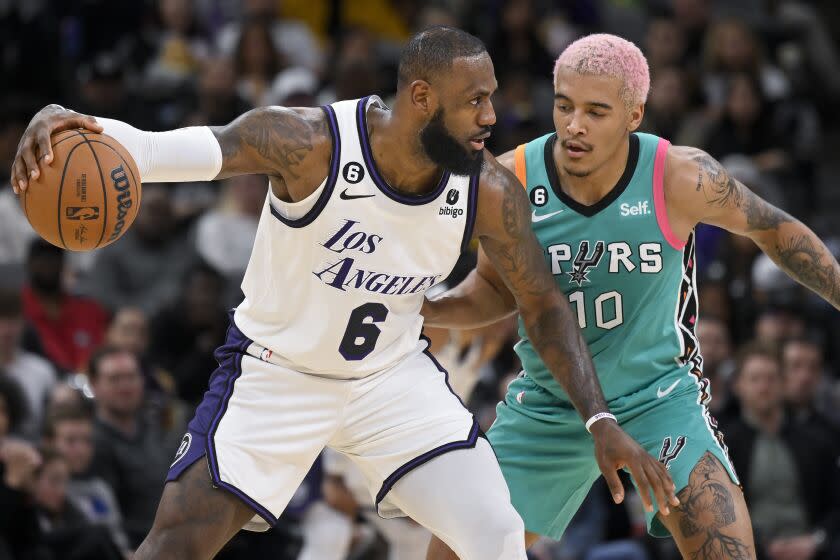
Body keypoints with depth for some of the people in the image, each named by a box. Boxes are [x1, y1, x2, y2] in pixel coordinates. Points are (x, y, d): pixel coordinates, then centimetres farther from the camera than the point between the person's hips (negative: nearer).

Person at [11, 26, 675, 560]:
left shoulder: (490, 192, -16)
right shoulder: (310, 143, -28)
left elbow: (545, 307, -3)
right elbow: (171, 151, -39)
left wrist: (601, 421, -10)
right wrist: (74, 125, -60)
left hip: (393, 372, 3)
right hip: (275, 370, -3)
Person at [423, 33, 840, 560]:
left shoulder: (681, 178, -19)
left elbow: (773, 229, 1)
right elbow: (496, 288, 3)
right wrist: (422, 309, -15)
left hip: (658, 395, -2)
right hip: (548, 407, 2)